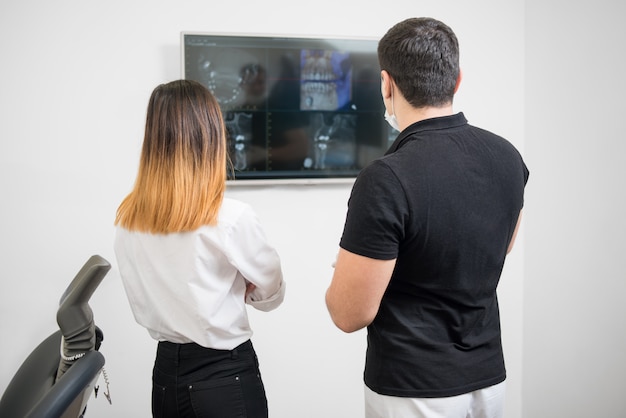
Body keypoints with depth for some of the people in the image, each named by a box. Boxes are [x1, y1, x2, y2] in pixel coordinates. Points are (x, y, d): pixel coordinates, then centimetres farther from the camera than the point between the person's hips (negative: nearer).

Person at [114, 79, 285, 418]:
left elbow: (159, 293, 7)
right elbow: (271, 295, -4)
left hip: (164, 375, 5)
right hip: (225, 376, -4)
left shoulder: (127, 219, -5)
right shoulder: (231, 218, -19)